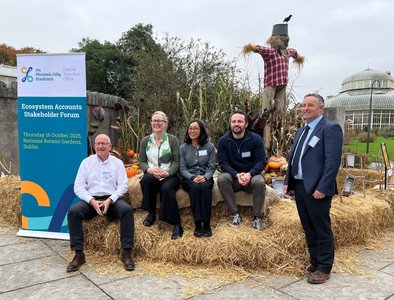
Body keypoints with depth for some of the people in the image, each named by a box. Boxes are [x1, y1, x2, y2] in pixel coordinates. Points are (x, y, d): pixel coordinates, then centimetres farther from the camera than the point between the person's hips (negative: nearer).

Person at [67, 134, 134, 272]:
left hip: (112, 199, -1)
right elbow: (78, 187, 4)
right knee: (73, 212, -27)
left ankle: (127, 252, -23)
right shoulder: (87, 162, 12)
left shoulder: (117, 163, 10)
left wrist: (109, 200, -15)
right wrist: (92, 201, -13)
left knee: (127, 210, -30)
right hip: (91, 199, 1)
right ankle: (79, 254, -20)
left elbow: (123, 186, 2)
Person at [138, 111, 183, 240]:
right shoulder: (145, 141, 13)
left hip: (169, 176, -2)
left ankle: (177, 225, -28)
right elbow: (141, 161, 10)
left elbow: (176, 161, 0)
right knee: (147, 179, -33)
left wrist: (168, 173, -18)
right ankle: (151, 213, -16)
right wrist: (149, 169, -12)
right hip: (152, 175, 2)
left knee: (167, 188, -34)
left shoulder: (172, 140, 5)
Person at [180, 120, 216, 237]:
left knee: (205, 186, -35)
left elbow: (212, 167, 3)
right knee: (195, 187, -35)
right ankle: (197, 224, -34)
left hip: (205, 178, 0)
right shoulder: (183, 148, 11)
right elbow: (182, 168, 3)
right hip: (189, 178, 0)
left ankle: (206, 224, -32)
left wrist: (205, 177, -18)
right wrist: (193, 178, -16)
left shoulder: (210, 146, 9)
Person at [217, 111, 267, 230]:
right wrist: (237, 175, -25)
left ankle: (258, 217, -13)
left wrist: (249, 174, -27)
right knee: (221, 179, -30)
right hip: (233, 176, 1)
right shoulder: (223, 141, -1)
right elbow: (223, 163, -7)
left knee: (259, 182, -33)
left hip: (251, 175, -1)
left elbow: (262, 161, -8)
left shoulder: (256, 139, -3)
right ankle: (235, 213, -18)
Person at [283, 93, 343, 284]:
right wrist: (288, 182, 12)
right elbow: (292, 158, 20)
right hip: (299, 186, 8)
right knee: (308, 228, 17)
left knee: (322, 230, 4)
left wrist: (322, 188, -21)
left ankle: (324, 269, 17)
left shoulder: (330, 129, -9)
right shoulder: (301, 131, 17)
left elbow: (333, 161, -17)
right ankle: (315, 262, 32)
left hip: (317, 189, -8)